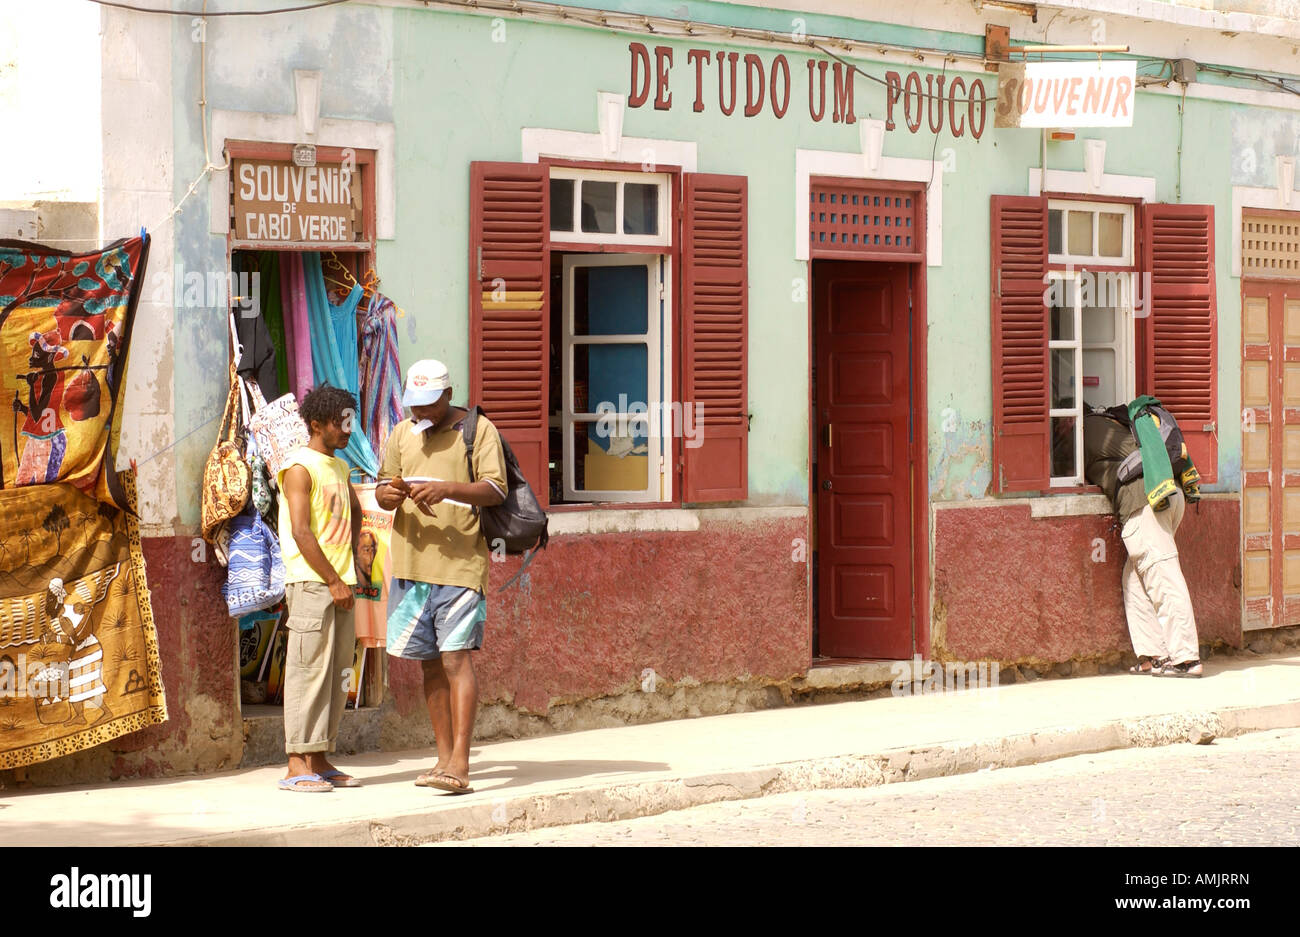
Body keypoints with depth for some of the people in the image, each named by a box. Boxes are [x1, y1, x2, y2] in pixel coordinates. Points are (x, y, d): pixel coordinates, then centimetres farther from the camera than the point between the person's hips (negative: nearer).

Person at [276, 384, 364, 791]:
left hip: (340, 584, 8)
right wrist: (333, 581, -14)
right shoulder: (299, 467, -8)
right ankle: (298, 765, -9)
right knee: (309, 670, -9)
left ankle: (321, 760, 13)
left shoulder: (339, 467, 17)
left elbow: (355, 510, 36)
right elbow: (300, 532, -15)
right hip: (310, 584, -8)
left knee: (337, 674, 8)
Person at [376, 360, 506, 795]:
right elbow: (383, 491, 15)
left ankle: (460, 762, -17)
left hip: (460, 562, -5)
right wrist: (388, 493, -10)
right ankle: (444, 757, 16)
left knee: (456, 657, -13)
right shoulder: (402, 434, 15)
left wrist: (447, 489, -25)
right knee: (431, 663, 9)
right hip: (411, 561, 6)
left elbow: (495, 489, -10)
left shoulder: (478, 430, -1)